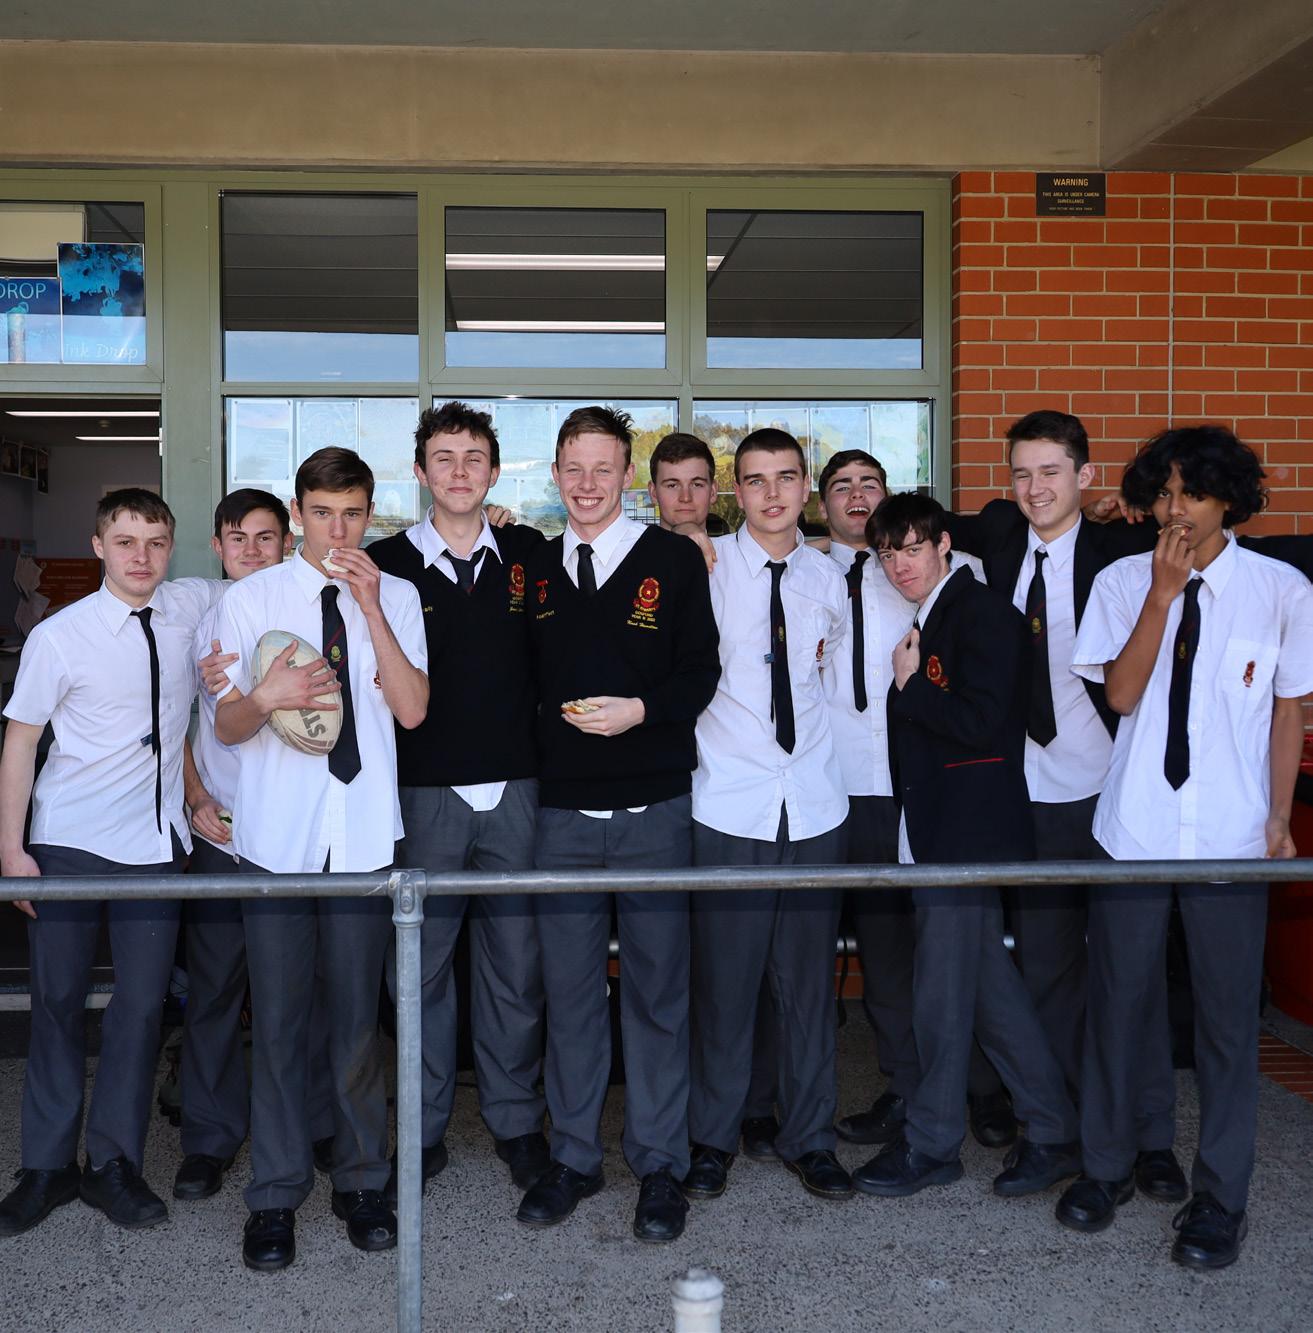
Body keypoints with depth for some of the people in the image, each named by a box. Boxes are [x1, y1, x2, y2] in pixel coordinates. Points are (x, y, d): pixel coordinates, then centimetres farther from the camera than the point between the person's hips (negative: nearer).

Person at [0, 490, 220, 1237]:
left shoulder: (192, 606, 1)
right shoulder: (60, 637, -9)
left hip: (157, 844, 3)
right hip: (69, 844, -2)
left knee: (143, 1004, 5)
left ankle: (114, 1165, 19)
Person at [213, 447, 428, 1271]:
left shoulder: (396, 598, 4)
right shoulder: (250, 600, 3)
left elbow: (412, 709, -7)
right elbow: (227, 725, 2)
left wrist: (370, 606, -13)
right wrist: (267, 698, -20)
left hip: (365, 833, 0)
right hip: (277, 834, 0)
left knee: (359, 1017, 9)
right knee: (278, 1019, 5)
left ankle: (362, 1183, 25)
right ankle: (276, 1197, 20)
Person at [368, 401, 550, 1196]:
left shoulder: (529, 554, 7)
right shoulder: (387, 562, 2)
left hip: (515, 791, 1)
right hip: (424, 794, -1)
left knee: (516, 963, 7)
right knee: (423, 963, 7)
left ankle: (516, 1119, 23)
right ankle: (425, 1123, 22)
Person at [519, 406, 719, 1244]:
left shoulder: (673, 559, 0)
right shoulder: (538, 568, 11)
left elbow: (702, 672, -2)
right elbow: (525, 676, 14)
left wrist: (640, 709, -17)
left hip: (653, 807, -3)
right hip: (562, 810, 3)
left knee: (657, 988, 5)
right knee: (569, 988, 9)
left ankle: (660, 1165, 19)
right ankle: (574, 1157, 23)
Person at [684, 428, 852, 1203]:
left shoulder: (828, 578, 10)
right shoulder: (705, 567, -3)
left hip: (815, 804, 3)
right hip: (730, 803, -3)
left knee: (811, 977, 9)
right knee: (724, 977, 2)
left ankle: (810, 1139, 23)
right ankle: (715, 1139, 20)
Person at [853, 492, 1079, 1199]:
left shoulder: (982, 613, -12)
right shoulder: (930, 618, 17)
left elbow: (979, 721, -22)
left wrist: (909, 685, -12)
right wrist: (909, 686, 3)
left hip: (967, 830, -10)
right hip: (936, 828, 10)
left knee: (941, 989, -1)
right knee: (988, 983, 13)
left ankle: (931, 1142, 14)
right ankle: (1053, 1133, 23)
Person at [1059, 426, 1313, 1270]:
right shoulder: (1122, 582, 0)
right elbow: (1121, 693, -8)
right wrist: (1162, 593, -15)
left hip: (1231, 837, -1)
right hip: (1134, 829, 1)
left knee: (1228, 1017, 7)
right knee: (1117, 1002, 11)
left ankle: (1221, 1198, 22)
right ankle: (1108, 1167, 30)